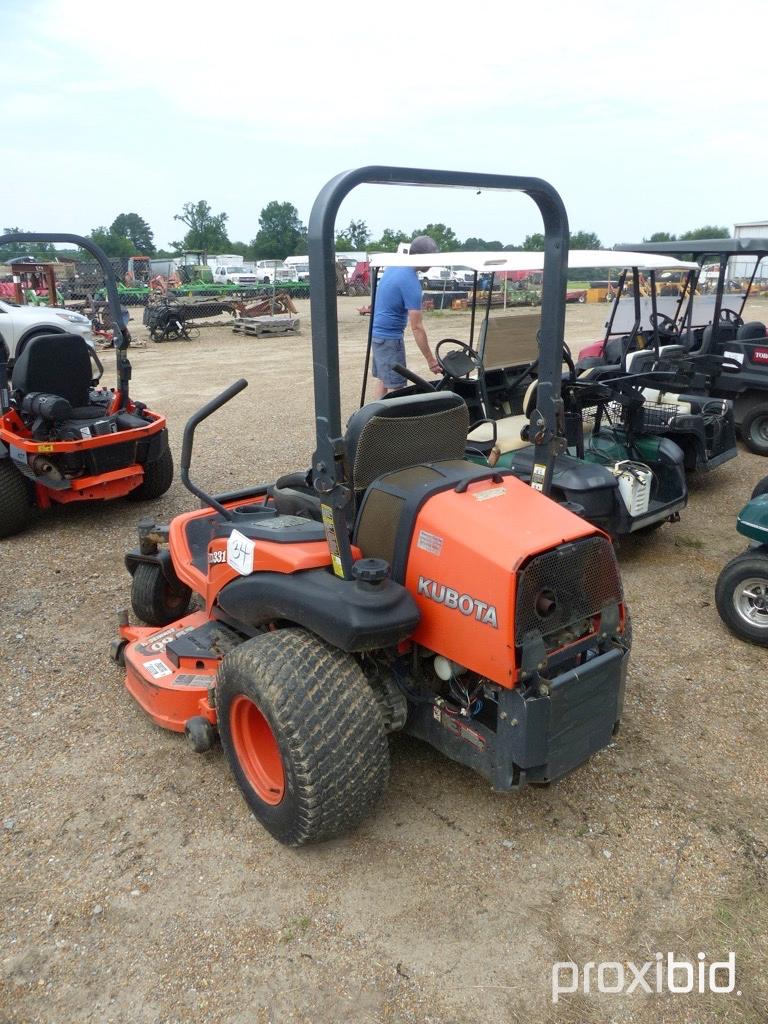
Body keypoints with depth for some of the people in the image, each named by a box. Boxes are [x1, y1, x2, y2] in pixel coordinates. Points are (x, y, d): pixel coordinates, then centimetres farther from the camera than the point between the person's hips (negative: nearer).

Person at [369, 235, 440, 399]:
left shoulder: (394, 266, 5)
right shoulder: (411, 282, -22)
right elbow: (417, 327, -23)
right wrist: (430, 360, -19)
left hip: (377, 331, 10)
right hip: (390, 336, -10)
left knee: (380, 379, 15)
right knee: (396, 386, -6)